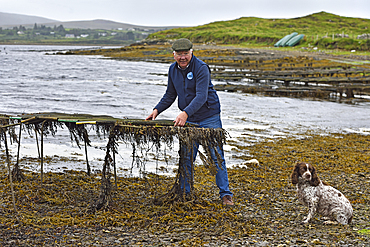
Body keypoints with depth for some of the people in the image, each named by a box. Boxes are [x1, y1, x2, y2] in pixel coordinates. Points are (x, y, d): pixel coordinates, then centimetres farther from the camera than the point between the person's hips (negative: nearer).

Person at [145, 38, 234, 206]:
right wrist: (157, 110, 2)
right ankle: (184, 192, 15)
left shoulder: (201, 68, -17)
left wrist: (185, 113, -40)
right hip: (188, 120, 6)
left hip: (209, 118, -6)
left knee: (216, 156, -5)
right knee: (186, 157, 5)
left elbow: (201, 96, -28)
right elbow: (170, 95, 17)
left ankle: (225, 194, 1)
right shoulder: (173, 69, 5)